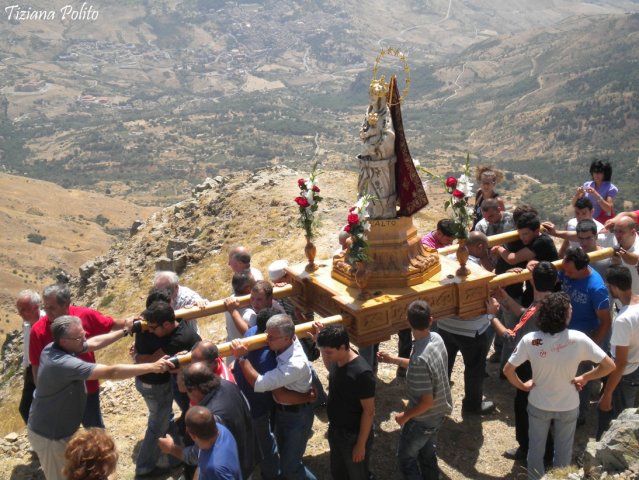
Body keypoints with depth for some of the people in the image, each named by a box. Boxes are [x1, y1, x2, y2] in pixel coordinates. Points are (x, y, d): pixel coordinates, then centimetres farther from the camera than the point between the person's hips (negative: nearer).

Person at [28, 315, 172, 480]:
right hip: (50, 435, -9)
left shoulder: (53, 347, -8)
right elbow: (111, 372, -38)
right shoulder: (64, 364, -36)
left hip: (57, 428, 9)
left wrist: (125, 331, 0)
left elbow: (94, 343, 3)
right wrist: (152, 367, -35)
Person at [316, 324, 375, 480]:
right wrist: (322, 345, 4)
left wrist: (361, 444, -16)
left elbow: (369, 411, -22)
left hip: (354, 436, -7)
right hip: (335, 430, 7)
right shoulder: (336, 361, -8)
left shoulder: (362, 373, -30)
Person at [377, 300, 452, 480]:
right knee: (428, 452, 29)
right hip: (439, 412, 8)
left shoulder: (419, 359, -37)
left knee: (406, 457, 16)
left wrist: (406, 416, -12)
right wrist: (394, 359, 10)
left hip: (423, 419, -8)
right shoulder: (436, 338, -12)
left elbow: (427, 401, -28)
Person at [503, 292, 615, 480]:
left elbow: (508, 370, -17)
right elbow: (610, 366, -17)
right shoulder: (578, 339, -25)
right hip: (568, 406, 0)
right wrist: (584, 378, -3)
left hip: (538, 405, 0)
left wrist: (523, 386, 0)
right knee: (563, 450, 25)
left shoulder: (530, 340, -23)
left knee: (536, 448, 24)